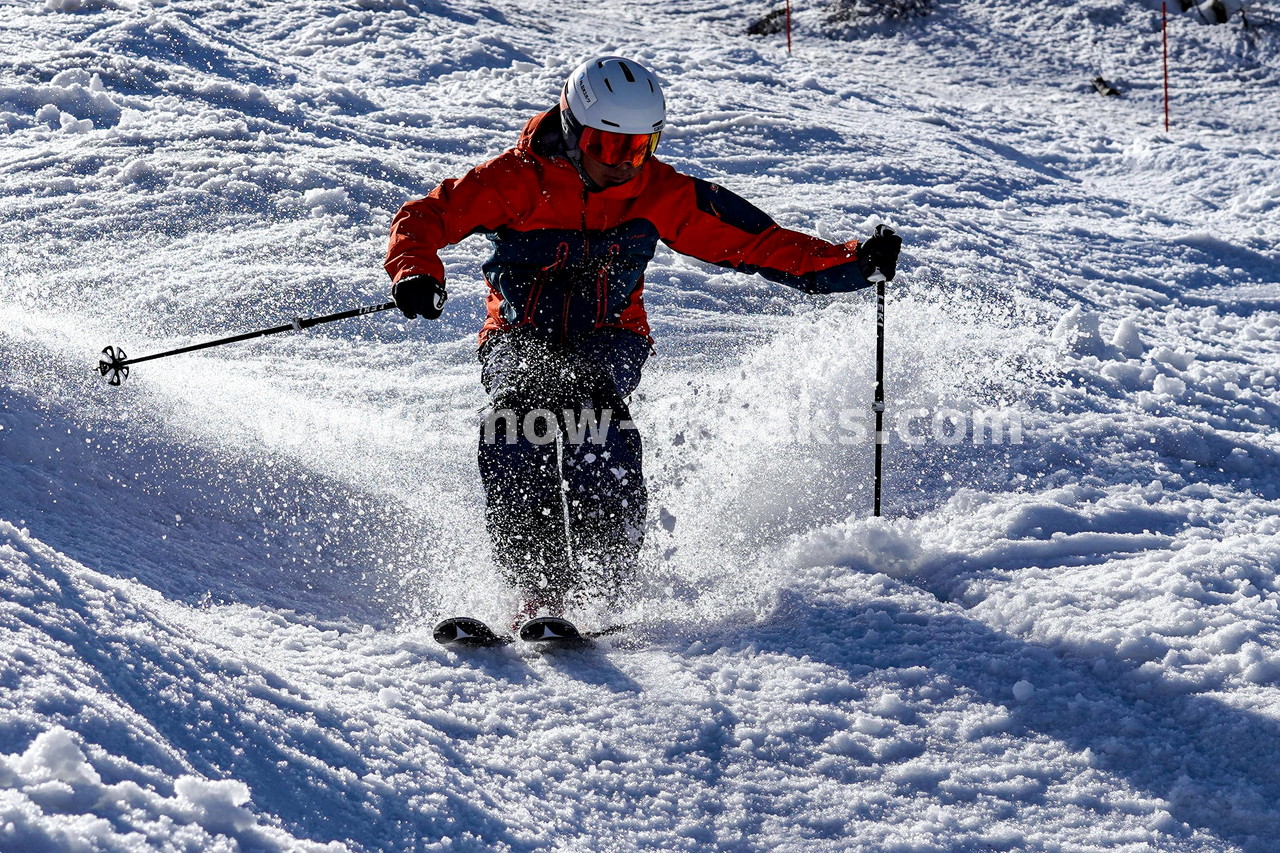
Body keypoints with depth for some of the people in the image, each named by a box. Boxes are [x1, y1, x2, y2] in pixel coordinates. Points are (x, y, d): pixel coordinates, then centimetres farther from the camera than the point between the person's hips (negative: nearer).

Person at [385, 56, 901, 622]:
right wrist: (416, 274, -30)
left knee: (588, 394, -33)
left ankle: (602, 586, -36)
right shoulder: (519, 178, -10)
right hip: (520, 338, 0)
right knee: (521, 411, -32)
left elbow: (753, 241, -1)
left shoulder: (661, 193, -3)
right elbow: (424, 218, -8)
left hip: (608, 341, 0)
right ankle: (539, 589, -31)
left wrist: (851, 264, -10)